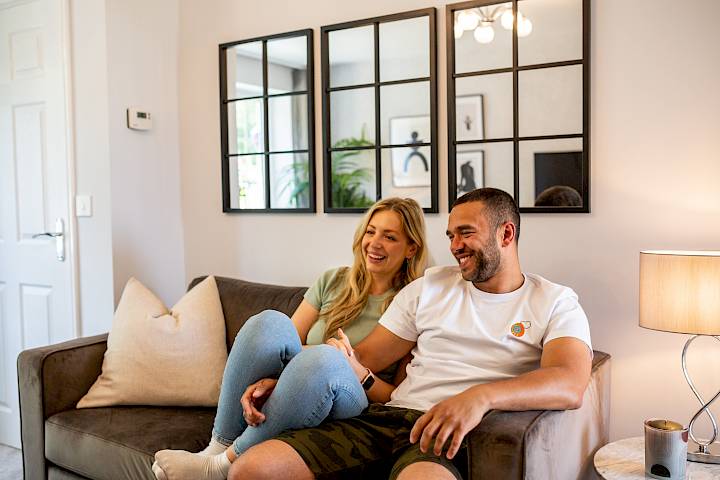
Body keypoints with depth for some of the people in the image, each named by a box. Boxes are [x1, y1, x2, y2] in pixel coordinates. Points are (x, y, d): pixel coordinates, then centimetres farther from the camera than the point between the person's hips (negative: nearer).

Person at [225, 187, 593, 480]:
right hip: (387, 416, 4)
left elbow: (570, 385, -11)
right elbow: (365, 356, 15)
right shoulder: (431, 286, 18)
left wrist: (479, 396, -29)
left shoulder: (556, 303, 8)